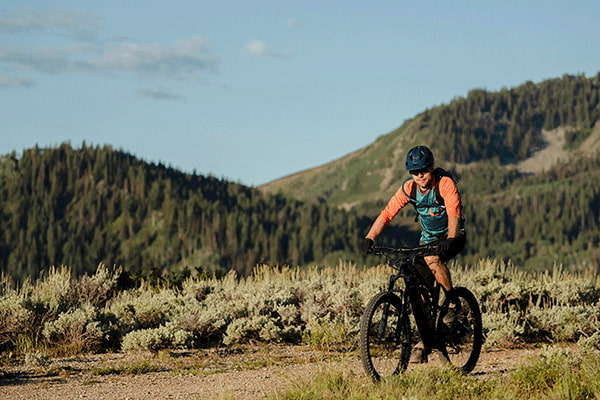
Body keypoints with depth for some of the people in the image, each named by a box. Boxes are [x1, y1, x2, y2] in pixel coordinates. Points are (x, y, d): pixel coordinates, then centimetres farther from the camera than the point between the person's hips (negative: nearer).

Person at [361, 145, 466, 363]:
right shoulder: (409, 188, -10)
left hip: (452, 237, -5)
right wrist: (369, 237, -30)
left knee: (432, 258, -36)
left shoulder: (445, 183, -22)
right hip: (428, 238, 5)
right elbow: (387, 213, -16)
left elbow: (454, 213, -33)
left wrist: (450, 240, -50)